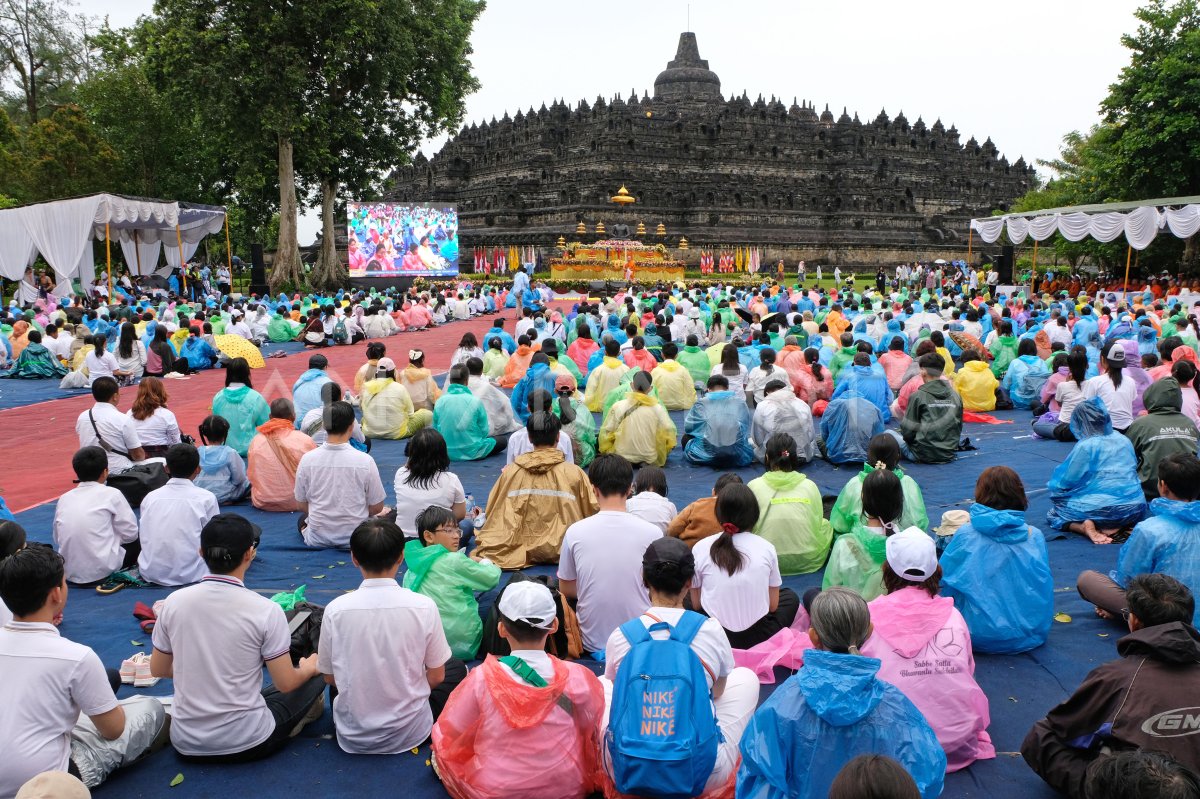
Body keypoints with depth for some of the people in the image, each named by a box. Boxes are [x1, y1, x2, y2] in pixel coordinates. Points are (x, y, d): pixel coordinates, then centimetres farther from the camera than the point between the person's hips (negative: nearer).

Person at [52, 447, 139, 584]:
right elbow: (130, 533, -2)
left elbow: (57, 539, 13)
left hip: (68, 572, 6)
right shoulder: (110, 494, -4)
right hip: (101, 570, -5)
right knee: (137, 542, 18)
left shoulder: (64, 498, 9)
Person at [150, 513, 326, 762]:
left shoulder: (173, 602, -6)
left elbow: (158, 670, 7)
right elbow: (285, 684, -11)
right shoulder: (266, 611, -18)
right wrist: (309, 668, 11)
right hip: (247, 745, -4)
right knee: (315, 678, 15)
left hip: (186, 744, 4)